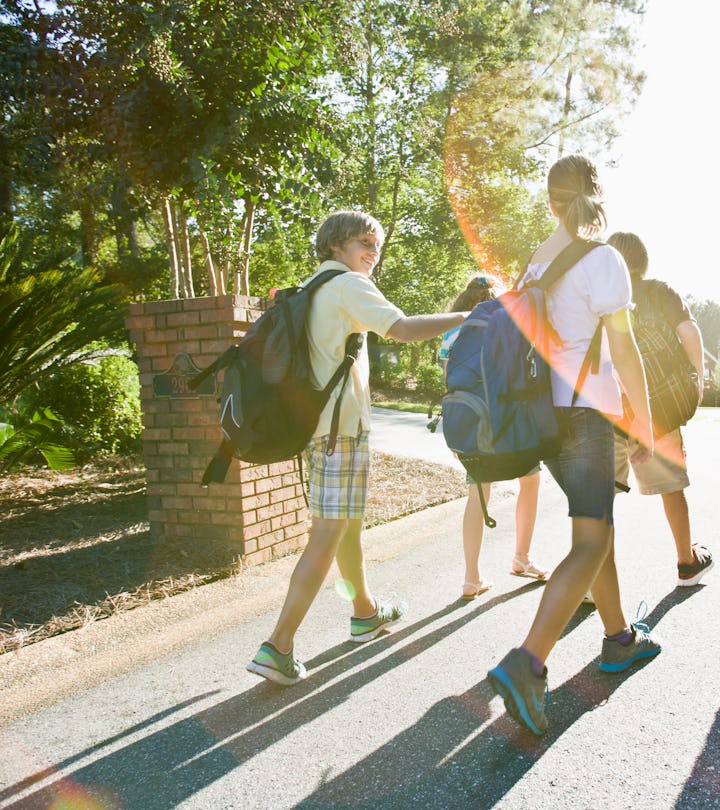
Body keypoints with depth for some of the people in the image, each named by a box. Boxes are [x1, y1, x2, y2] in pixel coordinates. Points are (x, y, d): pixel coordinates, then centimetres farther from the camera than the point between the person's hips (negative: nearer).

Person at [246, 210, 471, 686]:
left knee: (348, 523, 20)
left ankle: (366, 612, 36)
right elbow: (400, 328, -19)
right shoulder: (348, 284, -6)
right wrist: (463, 318, -12)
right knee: (329, 534, -8)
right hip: (340, 422, -10)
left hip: (312, 420, 10)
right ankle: (279, 647, -10)